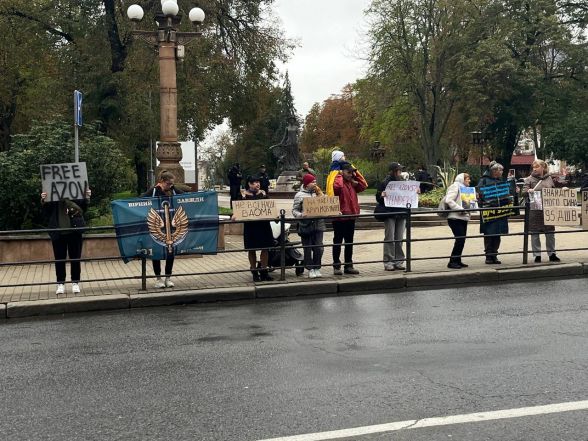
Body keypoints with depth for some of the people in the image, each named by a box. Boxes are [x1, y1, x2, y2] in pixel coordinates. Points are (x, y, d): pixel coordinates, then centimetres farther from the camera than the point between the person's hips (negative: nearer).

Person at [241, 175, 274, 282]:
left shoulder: (263, 193, 8)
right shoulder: (244, 195, 0)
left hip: (263, 224, 3)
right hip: (250, 224, -3)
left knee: (265, 248, 3)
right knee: (251, 249, 4)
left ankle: (264, 271, 16)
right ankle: (254, 272, 15)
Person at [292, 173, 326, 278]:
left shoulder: (318, 193, 14)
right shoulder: (300, 195, 2)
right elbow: (294, 210, -1)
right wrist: (301, 215, -19)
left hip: (318, 224, 3)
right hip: (306, 225, -3)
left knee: (319, 248, -1)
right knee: (308, 248, 2)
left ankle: (317, 268, 12)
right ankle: (310, 269, 11)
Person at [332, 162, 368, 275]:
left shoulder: (352, 183, 13)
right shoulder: (338, 181, -10)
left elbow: (364, 185, 14)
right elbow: (337, 186, -32)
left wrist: (356, 173, 8)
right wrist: (340, 175, -15)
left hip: (351, 217, 7)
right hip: (339, 217, -7)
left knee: (349, 242, 12)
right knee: (338, 242, 2)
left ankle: (348, 266, 20)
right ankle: (336, 266, 7)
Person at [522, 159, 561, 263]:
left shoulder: (549, 178, 11)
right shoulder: (529, 179, 2)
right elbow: (524, 192, -7)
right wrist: (528, 191, -28)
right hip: (534, 211, -2)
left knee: (550, 233, 7)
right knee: (535, 233, 1)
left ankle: (552, 254, 18)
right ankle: (537, 255, 10)